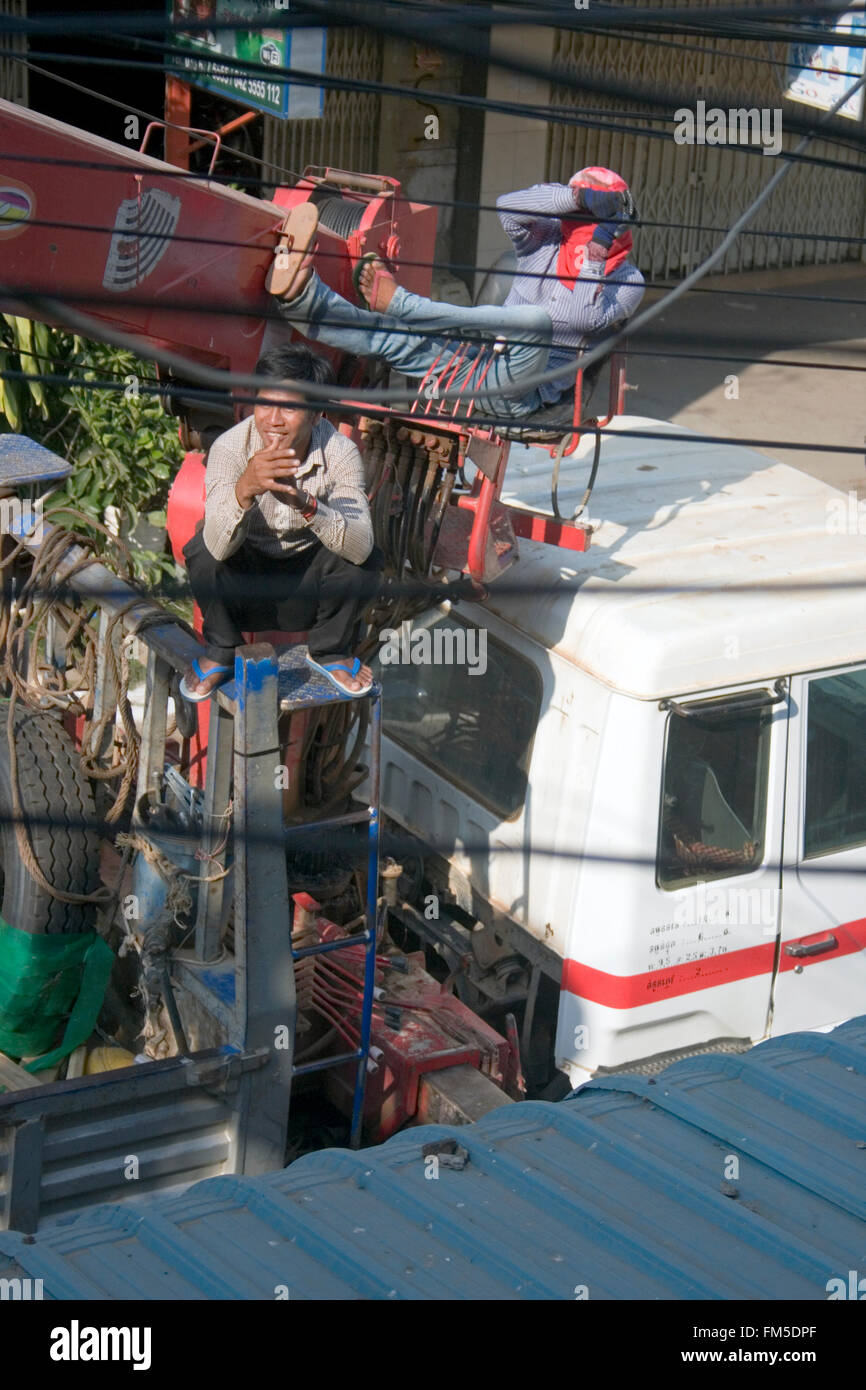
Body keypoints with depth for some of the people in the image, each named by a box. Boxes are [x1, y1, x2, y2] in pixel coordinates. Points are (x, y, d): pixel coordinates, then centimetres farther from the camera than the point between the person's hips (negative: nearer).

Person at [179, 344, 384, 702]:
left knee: (366, 561, -26)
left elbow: (360, 546, -33)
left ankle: (329, 652, 4)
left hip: (306, 588, 1)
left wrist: (305, 503, -51)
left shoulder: (338, 452, -22)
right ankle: (220, 654, 0)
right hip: (243, 585, 0)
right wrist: (245, 489, -55)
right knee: (202, 552, -29)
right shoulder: (230, 447, -24)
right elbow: (217, 547, -36)